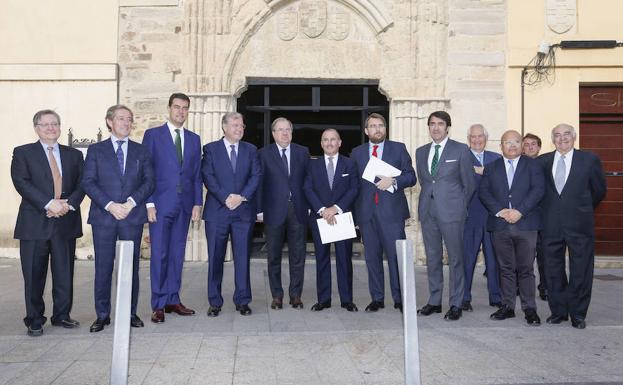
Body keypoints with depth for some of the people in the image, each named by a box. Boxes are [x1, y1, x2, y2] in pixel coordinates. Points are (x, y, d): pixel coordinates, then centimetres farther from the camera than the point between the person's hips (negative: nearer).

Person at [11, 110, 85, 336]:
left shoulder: (74, 155, 14)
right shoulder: (23, 153, 6)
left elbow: (81, 184, 6)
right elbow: (21, 183, -7)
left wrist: (68, 204, -12)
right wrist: (49, 204, -18)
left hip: (66, 222, 2)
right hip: (35, 223, -2)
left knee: (64, 273, 7)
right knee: (34, 275, 3)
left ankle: (62, 315, 20)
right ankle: (35, 321, 15)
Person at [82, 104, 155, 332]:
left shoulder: (141, 151, 12)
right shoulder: (96, 150, 9)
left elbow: (149, 182, 5)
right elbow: (88, 182, 0)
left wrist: (131, 202, -11)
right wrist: (110, 205, -13)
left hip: (133, 217, 1)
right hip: (103, 217, -1)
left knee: (131, 267, 5)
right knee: (103, 268, 2)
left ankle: (130, 313, 15)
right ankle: (102, 315, 12)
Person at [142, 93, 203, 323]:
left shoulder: (194, 139, 14)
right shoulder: (153, 135, 3)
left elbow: (197, 174, 13)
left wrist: (197, 203, 5)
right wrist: (149, 203, -9)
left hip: (185, 205, 4)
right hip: (161, 204, -4)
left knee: (177, 254, 7)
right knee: (159, 254, -3)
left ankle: (173, 300, 15)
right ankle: (158, 305, 3)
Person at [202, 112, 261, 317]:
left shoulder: (251, 150, 13)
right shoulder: (210, 149, 6)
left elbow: (256, 175, 3)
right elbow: (207, 176, -4)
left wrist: (242, 197, -11)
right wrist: (225, 198, -14)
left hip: (244, 211, 2)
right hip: (217, 211, -1)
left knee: (243, 257, 3)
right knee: (215, 258, 3)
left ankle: (242, 301, 12)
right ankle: (215, 302, 12)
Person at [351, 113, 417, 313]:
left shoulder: (398, 148, 9)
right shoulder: (357, 152, 14)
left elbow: (411, 176, 5)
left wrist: (393, 181, -14)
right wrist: (354, 209, 2)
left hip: (391, 210, -2)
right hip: (366, 212, 2)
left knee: (396, 255, -4)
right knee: (372, 257, 6)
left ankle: (400, 298, 6)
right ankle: (377, 298, 15)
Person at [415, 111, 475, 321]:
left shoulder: (461, 150, 0)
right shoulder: (421, 152, 13)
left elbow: (469, 184, 3)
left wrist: (459, 206, 6)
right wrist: (430, 199, 11)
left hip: (451, 211, -4)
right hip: (428, 211, 4)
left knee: (455, 258, -1)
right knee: (432, 258, 9)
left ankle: (456, 305, 7)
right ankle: (434, 301, 18)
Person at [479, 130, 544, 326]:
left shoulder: (532, 165, 8)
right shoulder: (491, 167, 13)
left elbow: (538, 190, -4)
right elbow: (484, 192, 4)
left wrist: (520, 211, -14)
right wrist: (499, 211, -11)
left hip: (526, 223, -2)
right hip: (500, 225, 2)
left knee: (526, 269, 0)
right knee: (506, 268, 8)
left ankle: (529, 308, 8)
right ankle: (507, 306, 15)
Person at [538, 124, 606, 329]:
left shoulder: (589, 160, 1)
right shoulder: (542, 161, 6)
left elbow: (599, 189, 11)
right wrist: (548, 209, 9)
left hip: (579, 225, -2)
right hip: (551, 226, 2)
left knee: (581, 272, 4)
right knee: (553, 271, 9)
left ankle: (578, 314, 17)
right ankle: (558, 310, 23)